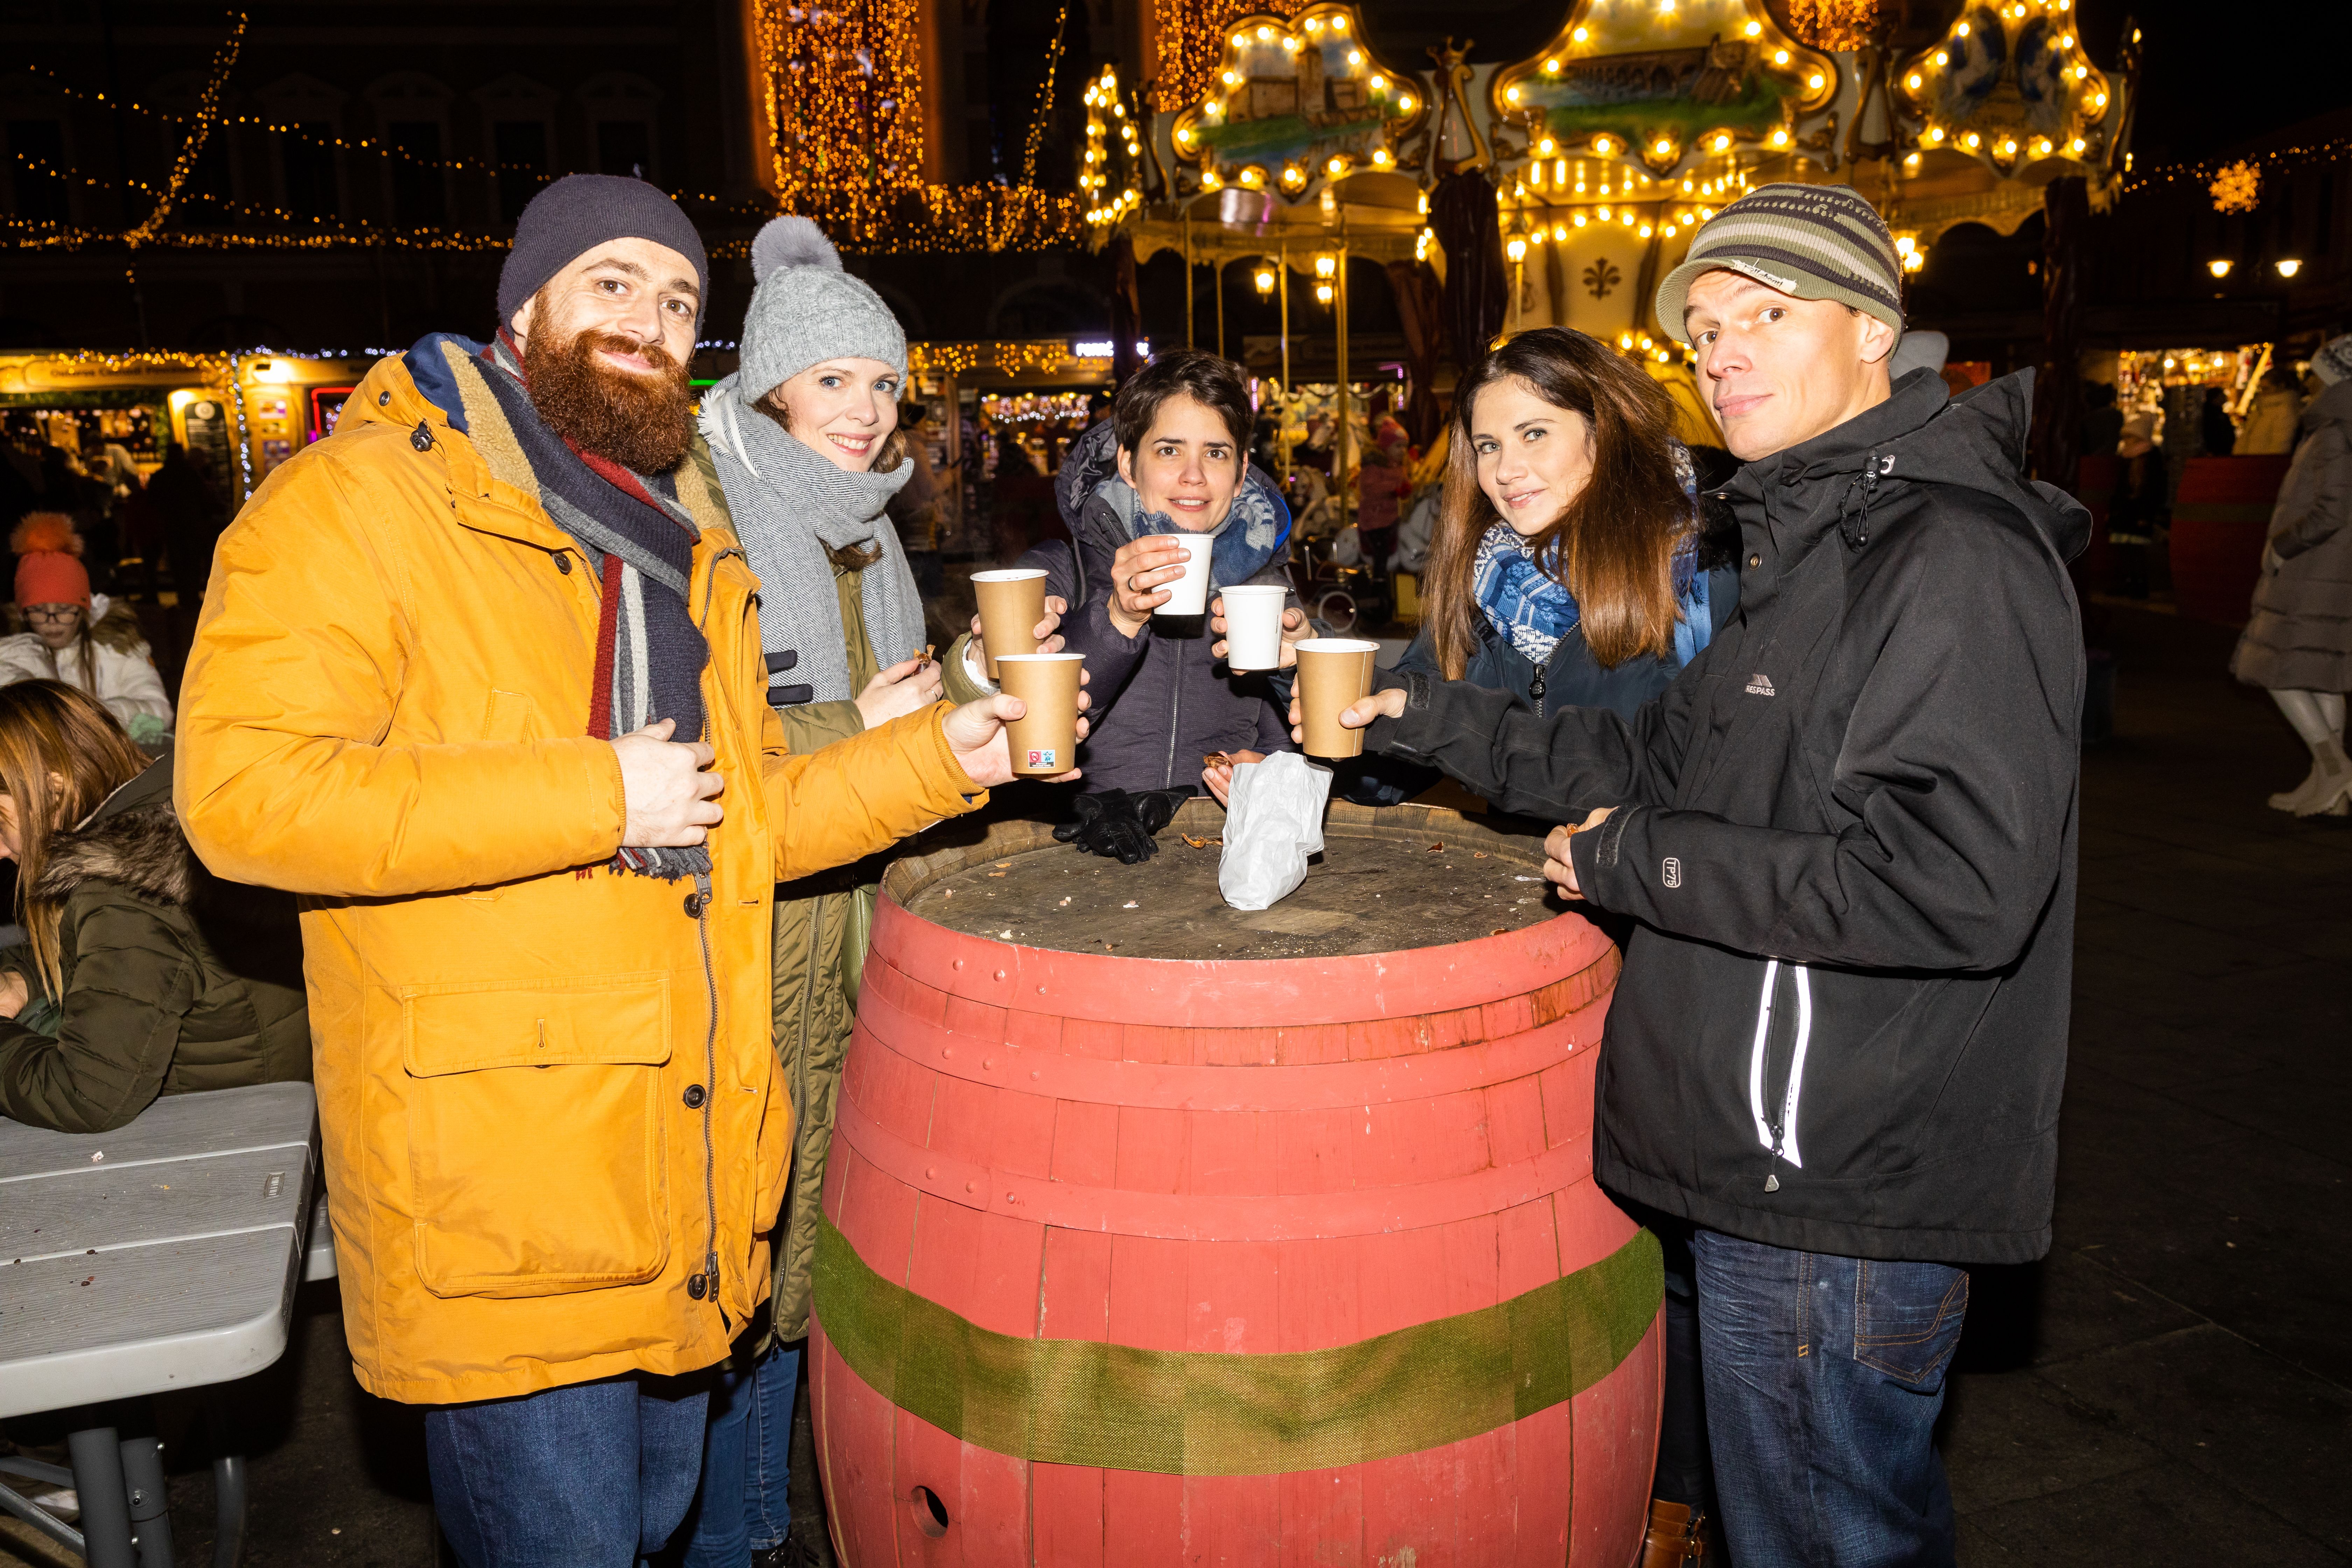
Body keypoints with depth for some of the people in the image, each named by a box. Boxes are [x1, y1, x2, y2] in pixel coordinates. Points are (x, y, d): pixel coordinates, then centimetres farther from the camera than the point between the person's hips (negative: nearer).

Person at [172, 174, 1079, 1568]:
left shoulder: (683, 538, 16)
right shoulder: (361, 495, -9)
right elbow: (240, 790, -21)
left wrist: (935, 757, 3)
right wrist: (592, 796, -21)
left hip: (683, 1178, 7)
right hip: (491, 1195, -7)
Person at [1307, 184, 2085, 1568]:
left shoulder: (1955, 558, -19)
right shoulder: (1813, 542, 14)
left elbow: (1959, 883, -29)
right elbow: (1662, 757, 17)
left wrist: (1640, 864, -21)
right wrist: (1432, 719, 8)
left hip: (1846, 1203, -9)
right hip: (1771, 1156, 9)